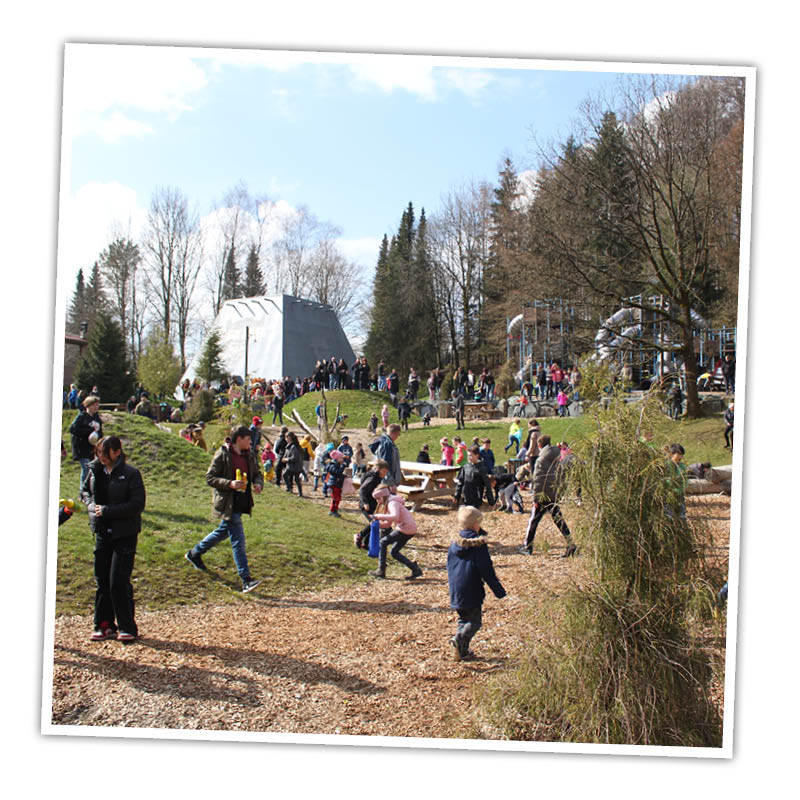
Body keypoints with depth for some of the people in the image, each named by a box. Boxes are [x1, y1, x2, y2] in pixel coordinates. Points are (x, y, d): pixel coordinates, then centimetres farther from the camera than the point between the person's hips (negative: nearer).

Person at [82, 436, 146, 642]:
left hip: (124, 534, -6)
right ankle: (104, 625, 23)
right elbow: (85, 490, 20)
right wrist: (91, 505, -2)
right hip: (102, 532, 6)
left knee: (119, 582, -6)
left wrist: (107, 510, -18)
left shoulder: (130, 474, -12)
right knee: (102, 580, 11)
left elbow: (138, 504, -14)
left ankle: (127, 627, 6)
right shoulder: (95, 470, 4)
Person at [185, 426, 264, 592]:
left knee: (223, 532, 23)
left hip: (242, 502, 8)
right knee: (238, 540, -8)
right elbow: (209, 478, -11)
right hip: (227, 504, -8)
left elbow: (257, 473, 20)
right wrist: (230, 484, -25)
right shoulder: (222, 455, -12)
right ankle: (246, 580, -6)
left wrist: (258, 484, -3)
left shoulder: (249, 454, 8)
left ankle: (194, 553, 45)